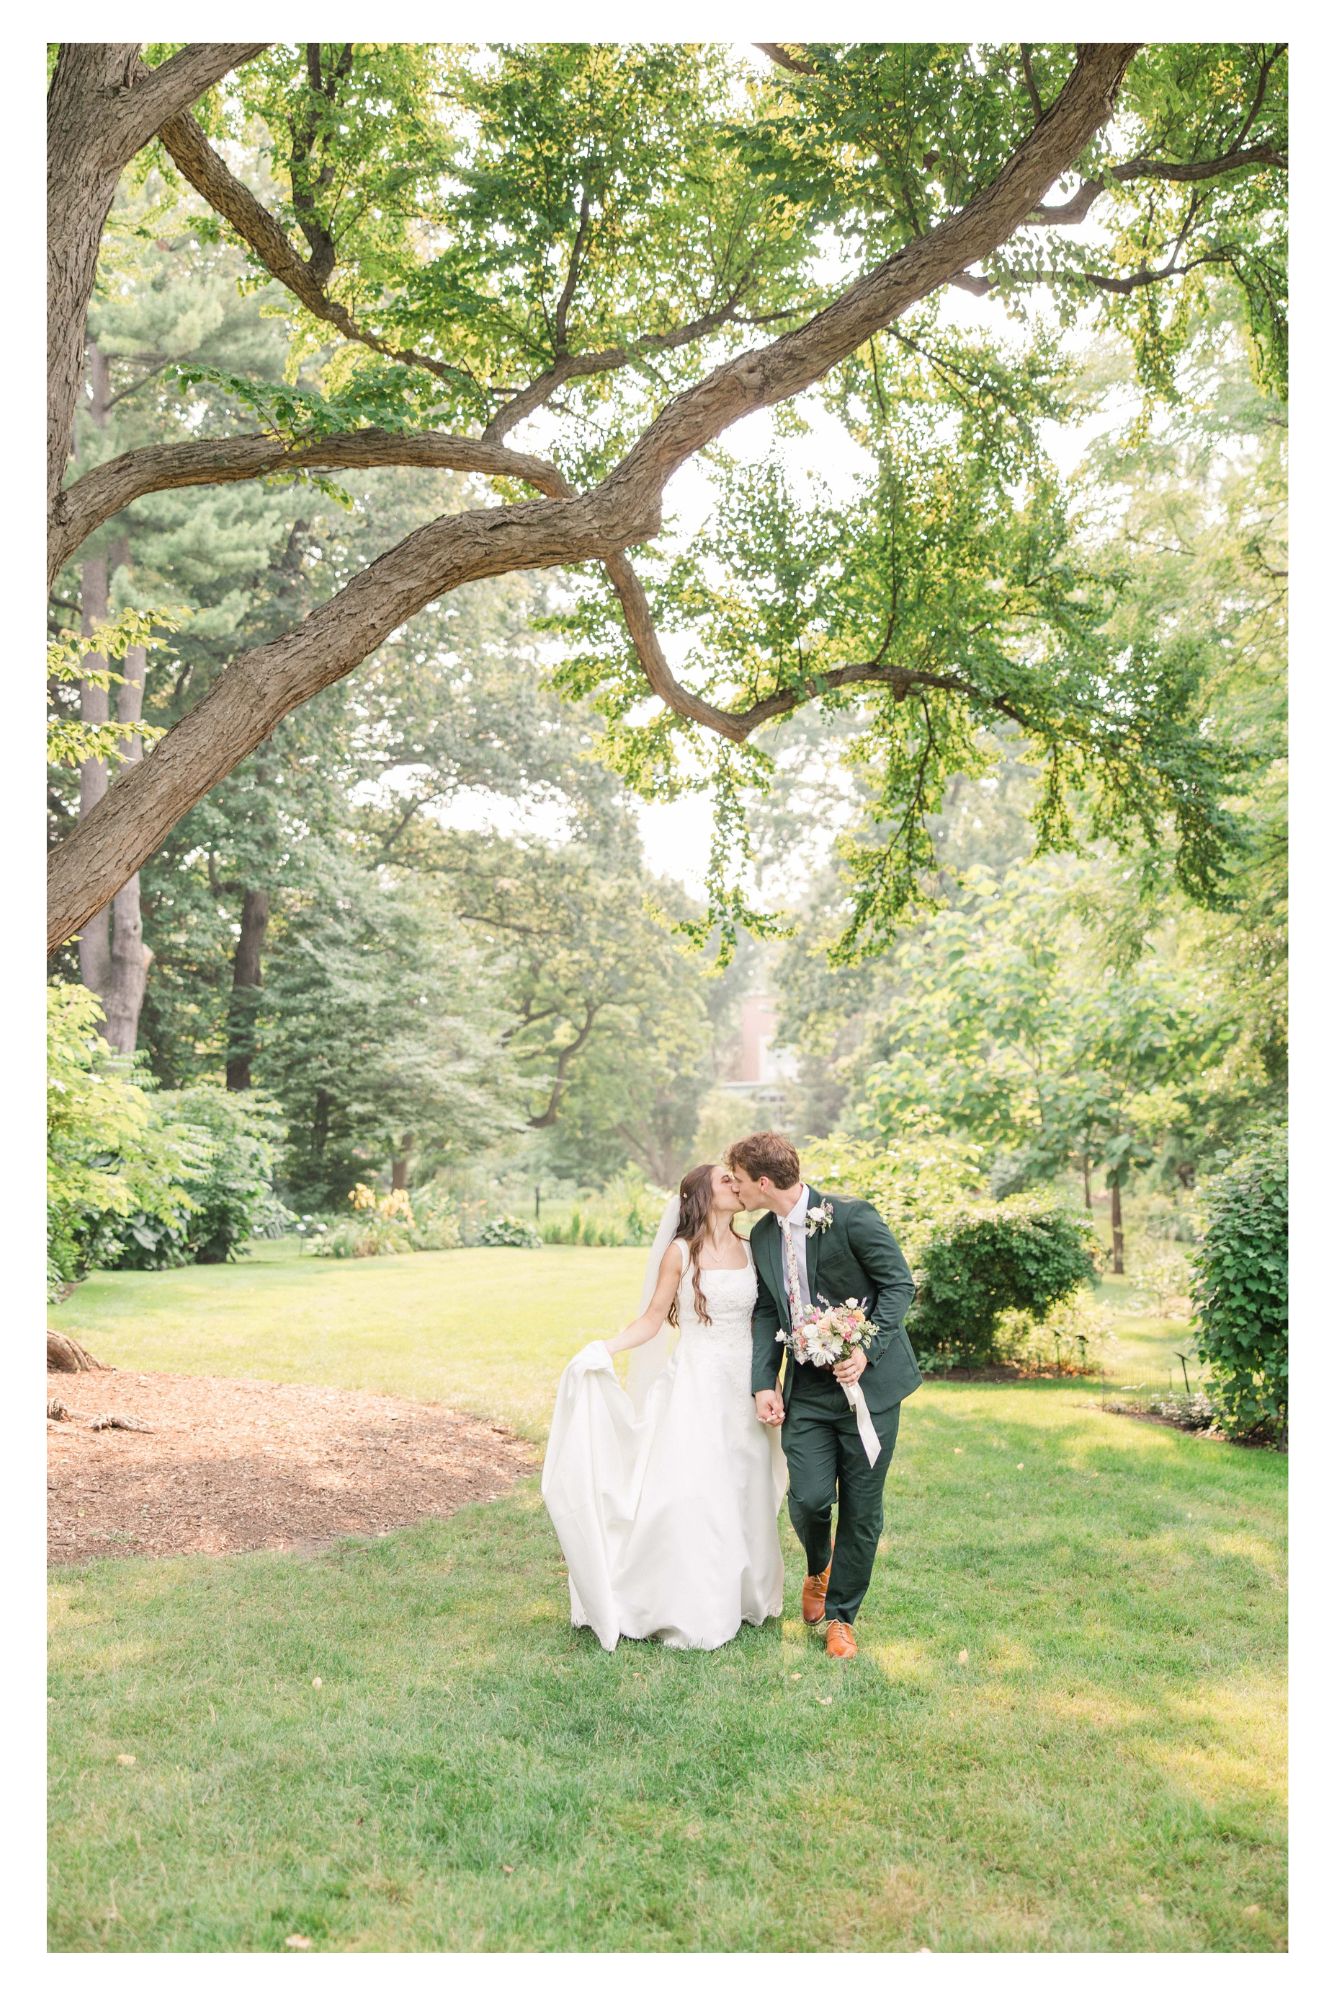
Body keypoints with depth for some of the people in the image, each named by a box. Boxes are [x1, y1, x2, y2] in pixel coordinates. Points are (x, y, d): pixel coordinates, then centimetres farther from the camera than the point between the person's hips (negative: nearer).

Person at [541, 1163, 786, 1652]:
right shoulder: (680, 1252, -6)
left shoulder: (750, 1249, 7)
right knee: (688, 1495, -4)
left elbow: (761, 1318, 12)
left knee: (742, 1496, 9)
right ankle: (689, 1612, 8)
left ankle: (741, 1597, 25)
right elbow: (652, 1320, -4)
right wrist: (605, 1349, -17)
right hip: (696, 1386, -4)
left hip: (743, 1388, 4)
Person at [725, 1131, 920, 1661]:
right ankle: (818, 1569, 29)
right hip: (807, 1388, 4)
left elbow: (899, 1283, -10)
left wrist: (866, 1350, -20)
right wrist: (763, 1383, 0)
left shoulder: (850, 1217, -15)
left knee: (862, 1509, 4)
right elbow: (766, 1312, 11)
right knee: (808, 1499, -6)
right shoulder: (762, 1235, 5)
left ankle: (841, 1616, 24)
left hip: (868, 1380, -4)